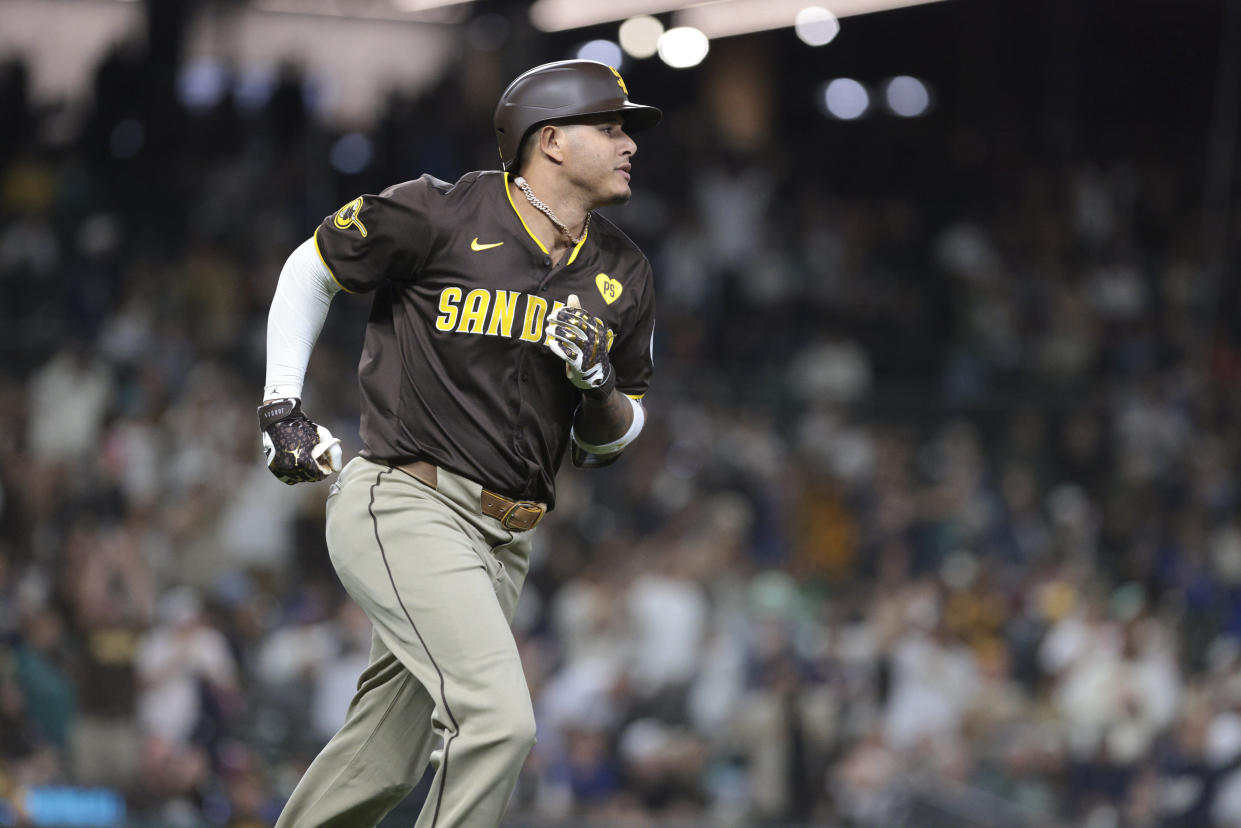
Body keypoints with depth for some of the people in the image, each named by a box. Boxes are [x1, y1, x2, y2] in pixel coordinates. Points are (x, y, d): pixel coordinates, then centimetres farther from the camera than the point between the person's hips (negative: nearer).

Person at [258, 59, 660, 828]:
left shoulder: (623, 275, 9)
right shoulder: (440, 216, -9)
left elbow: (609, 441, 17)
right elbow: (312, 267, 7)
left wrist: (601, 388, -6)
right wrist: (282, 408, 2)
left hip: (504, 542, 7)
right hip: (407, 510, -7)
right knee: (498, 720, -24)